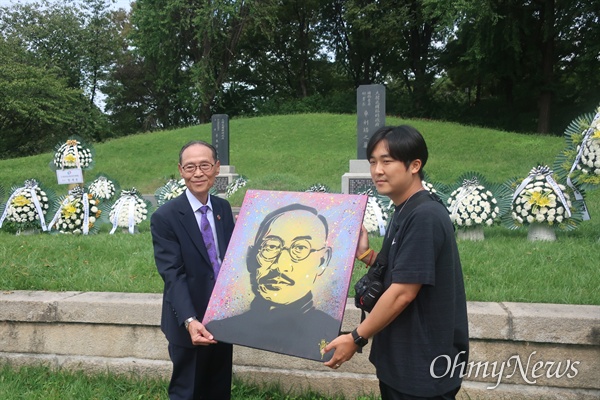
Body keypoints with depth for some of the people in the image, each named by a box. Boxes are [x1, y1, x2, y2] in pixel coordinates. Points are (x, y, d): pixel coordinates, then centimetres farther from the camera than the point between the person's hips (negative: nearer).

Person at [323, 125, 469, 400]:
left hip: (424, 366, -9)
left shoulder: (424, 216, -22)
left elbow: (403, 292, -23)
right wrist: (365, 254, -1)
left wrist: (356, 338, -15)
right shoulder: (403, 214, 8)